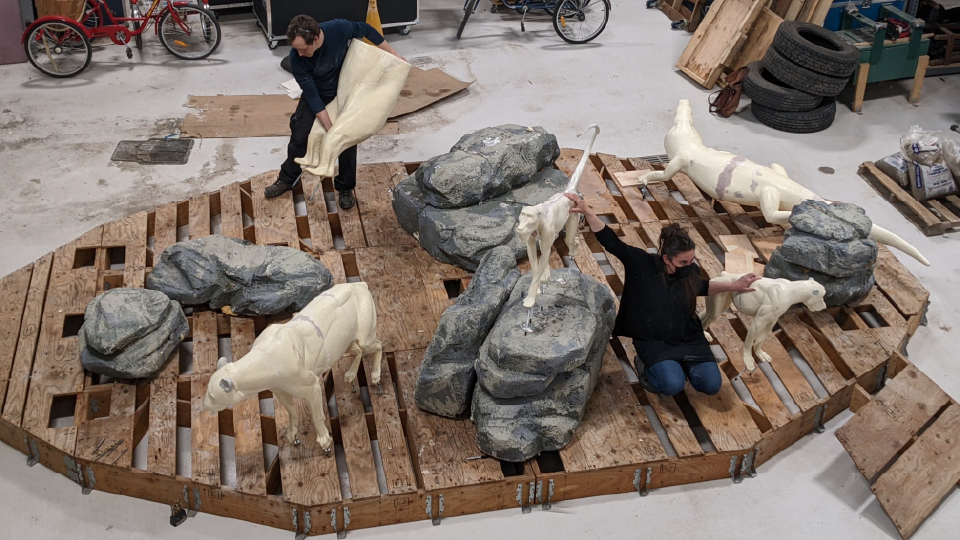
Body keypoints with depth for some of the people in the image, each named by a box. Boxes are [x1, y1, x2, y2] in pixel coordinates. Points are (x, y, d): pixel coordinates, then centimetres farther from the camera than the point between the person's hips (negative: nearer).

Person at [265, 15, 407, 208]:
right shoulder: (296, 58, -33)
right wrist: (330, 128, -30)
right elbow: (311, 94, -27)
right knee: (299, 136, 0)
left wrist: (392, 53, -8)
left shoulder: (339, 28, -34)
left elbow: (366, 30, -13)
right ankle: (286, 180, 22)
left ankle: (345, 187, 17)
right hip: (315, 94, 0)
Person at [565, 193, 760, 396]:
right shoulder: (642, 263, -19)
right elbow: (611, 242, -23)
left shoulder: (691, 271, -7)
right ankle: (647, 367, 7)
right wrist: (587, 212, -33)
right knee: (672, 385, -26)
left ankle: (681, 364, 20)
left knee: (711, 385, -9)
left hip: (688, 339, 4)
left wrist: (734, 286, 10)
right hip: (654, 341, -4)